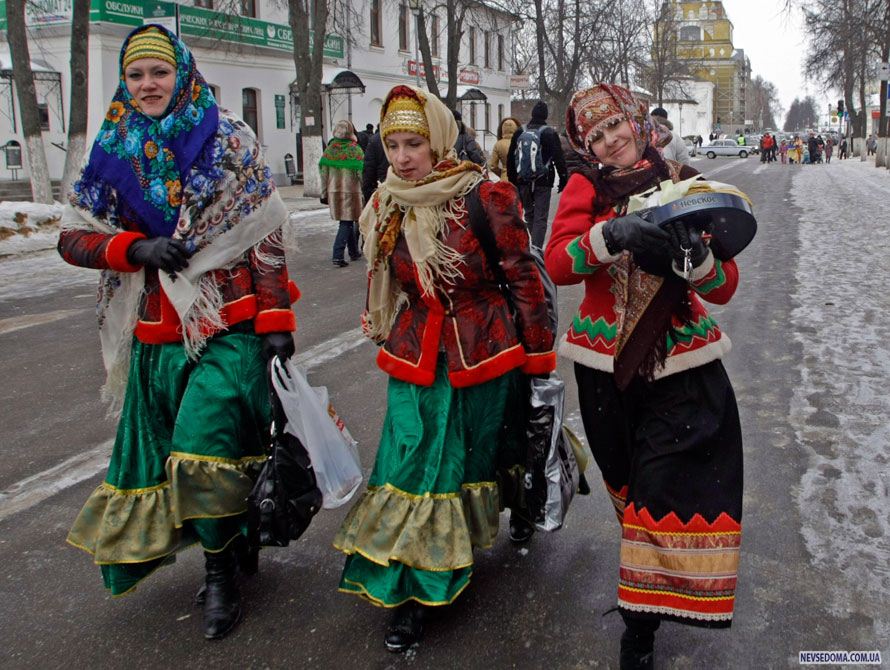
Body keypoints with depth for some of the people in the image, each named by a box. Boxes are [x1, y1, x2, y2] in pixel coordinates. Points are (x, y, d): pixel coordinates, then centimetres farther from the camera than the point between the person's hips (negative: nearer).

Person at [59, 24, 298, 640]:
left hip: (229, 329, -4)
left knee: (204, 447, -13)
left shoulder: (228, 140, -1)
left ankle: (221, 572, 9)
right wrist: (137, 248, -10)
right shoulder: (115, 151, 8)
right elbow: (73, 237, 8)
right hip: (158, 334, 5)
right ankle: (236, 545, 33)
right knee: (171, 451, 11)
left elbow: (264, 237, -4)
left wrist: (276, 322, -11)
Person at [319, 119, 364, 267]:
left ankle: (354, 252, 27)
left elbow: (323, 173, 4)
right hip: (351, 191, -4)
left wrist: (324, 194, 10)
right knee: (346, 223, -1)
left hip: (334, 191, 4)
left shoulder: (329, 149, 3)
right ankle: (337, 256, -11)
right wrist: (364, 191, 3)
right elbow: (360, 173, -7)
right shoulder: (355, 150, -7)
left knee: (347, 221, 17)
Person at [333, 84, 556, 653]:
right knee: (412, 465, -2)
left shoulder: (486, 197, -14)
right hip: (417, 356, 4)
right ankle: (413, 595, 8)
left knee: (481, 452, 13)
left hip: (486, 350, -3)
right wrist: (387, 336, 22)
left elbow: (525, 278, -10)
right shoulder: (388, 208, 2)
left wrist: (539, 360, -8)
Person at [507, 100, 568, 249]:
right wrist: (563, 179, -1)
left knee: (529, 213, 19)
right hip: (543, 182, -4)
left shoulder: (520, 132, 5)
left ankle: (535, 246, 26)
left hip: (523, 182, 4)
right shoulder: (550, 133, -8)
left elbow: (510, 159, 10)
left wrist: (512, 180, 17)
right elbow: (559, 158, -9)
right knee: (541, 218, -2)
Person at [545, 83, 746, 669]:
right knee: (630, 481, 16)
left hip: (680, 362, -1)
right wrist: (612, 235, -34)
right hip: (606, 362, 1)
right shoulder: (587, 187, -1)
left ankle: (641, 622, 10)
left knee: (665, 484, -6)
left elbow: (725, 287, -5)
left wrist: (697, 254, -26)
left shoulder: (687, 185, -1)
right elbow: (557, 264, -17)